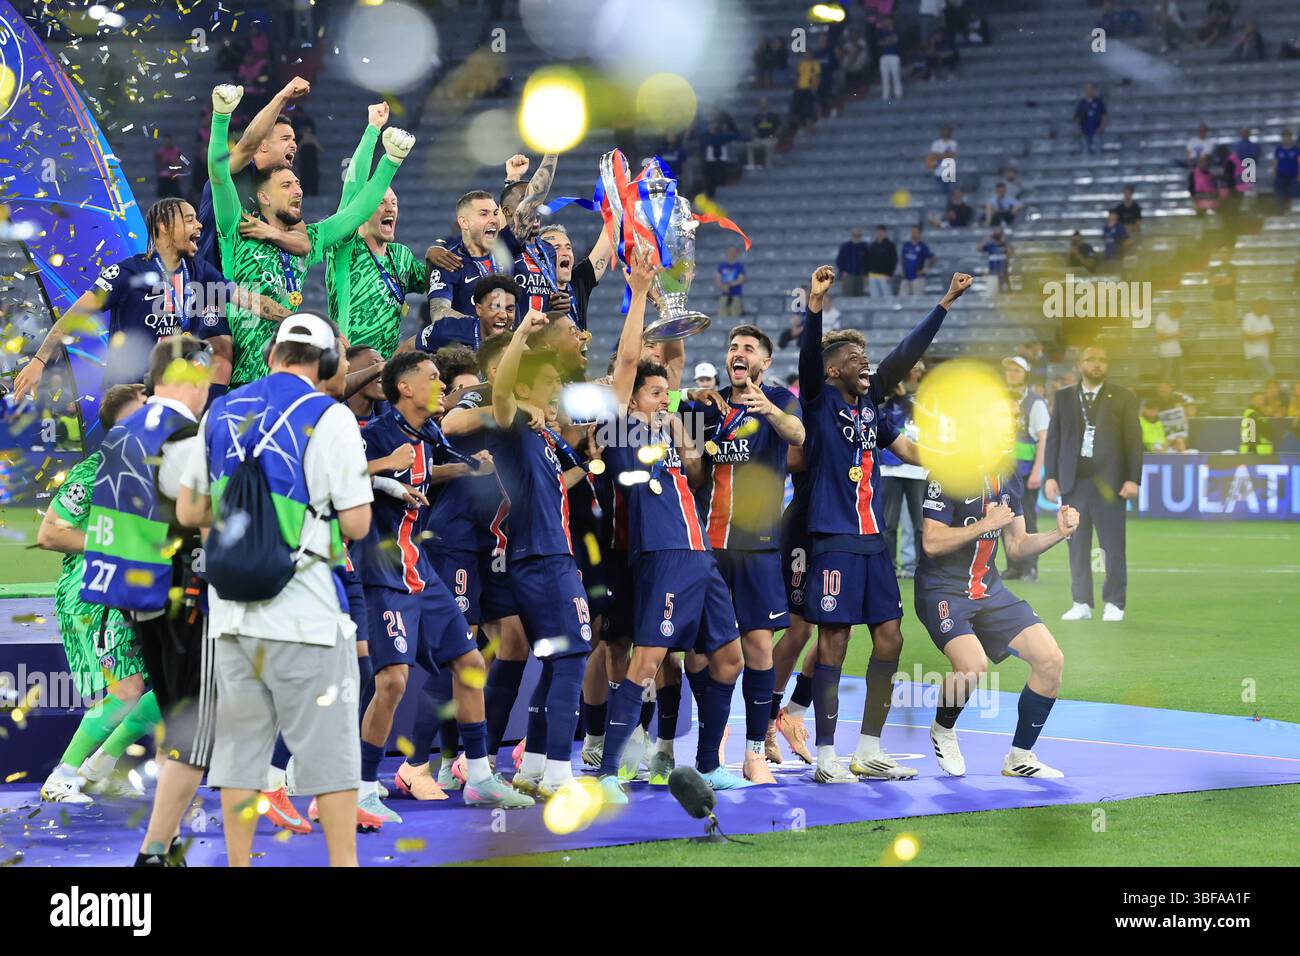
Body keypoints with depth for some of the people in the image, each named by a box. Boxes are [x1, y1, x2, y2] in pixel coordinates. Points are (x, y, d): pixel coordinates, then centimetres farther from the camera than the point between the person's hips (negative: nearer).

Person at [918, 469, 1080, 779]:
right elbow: (931, 543, -19)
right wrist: (985, 524, -21)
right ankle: (943, 731, 3)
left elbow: (1016, 547, 16)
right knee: (973, 665, -31)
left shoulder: (1009, 480, 9)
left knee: (1051, 660, -6)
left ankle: (1019, 758, 10)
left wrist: (1059, 533, 0)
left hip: (990, 590, 7)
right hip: (943, 591, -7)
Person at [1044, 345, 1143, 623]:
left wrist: (1133, 479, -6)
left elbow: (1133, 440, 2)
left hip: (1109, 482, -2)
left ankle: (1114, 604, 4)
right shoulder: (1063, 397, 11)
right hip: (1073, 482, 2)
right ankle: (1081, 603, 10)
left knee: (1113, 545, -2)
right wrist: (1050, 476, 1)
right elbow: (1053, 438, 9)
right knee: (1077, 545, 4)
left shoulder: (1122, 398, 5)